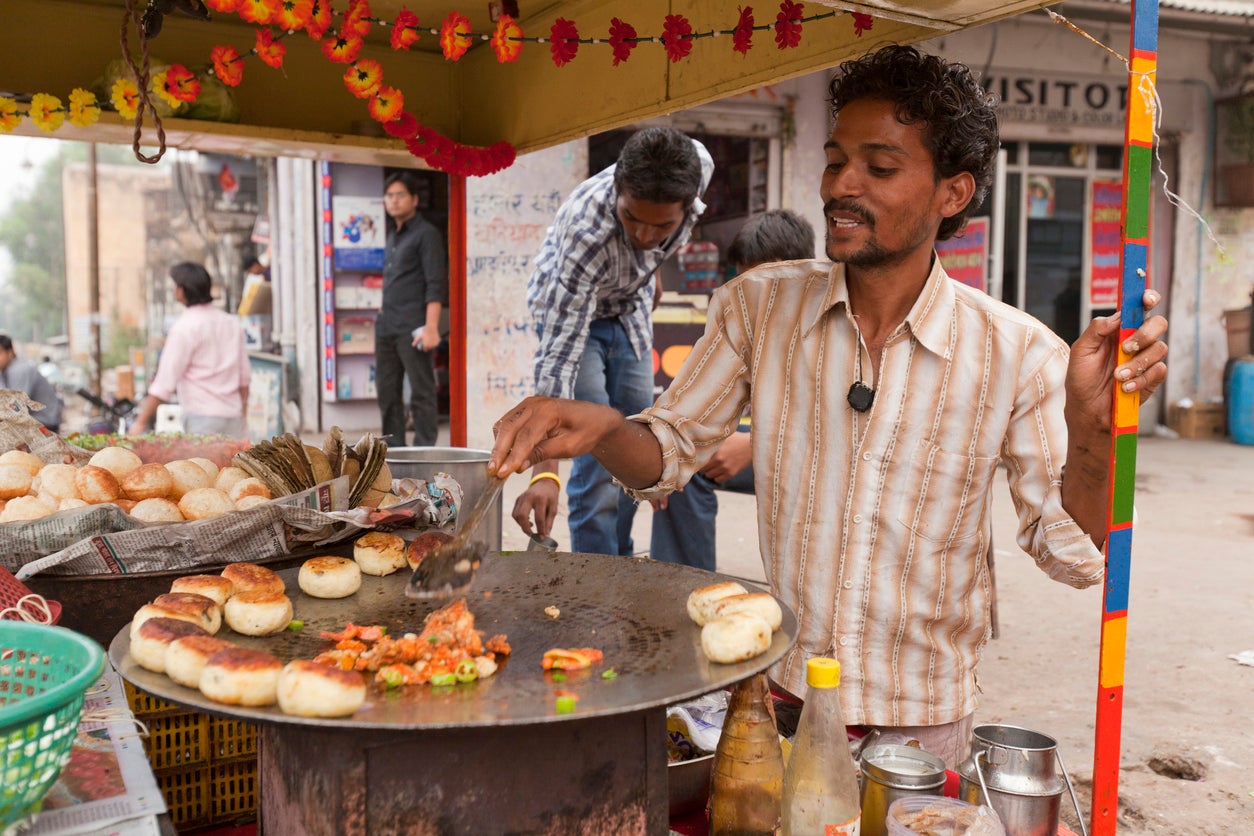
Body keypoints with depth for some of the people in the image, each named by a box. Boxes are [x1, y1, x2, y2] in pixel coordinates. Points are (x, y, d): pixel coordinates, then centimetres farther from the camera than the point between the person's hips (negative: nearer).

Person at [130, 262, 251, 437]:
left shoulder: (184, 327, -8)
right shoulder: (232, 322, 11)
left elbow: (166, 382, -11)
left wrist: (140, 422, -5)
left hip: (202, 418, -6)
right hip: (233, 416, 6)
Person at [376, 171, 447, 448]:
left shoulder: (426, 234, -4)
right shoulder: (392, 235, 20)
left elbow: (435, 285, -12)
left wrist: (431, 328, -19)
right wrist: (383, 311, 16)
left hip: (412, 329, -8)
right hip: (386, 329, 8)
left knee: (421, 394, -4)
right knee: (387, 392, 10)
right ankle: (393, 449, 17)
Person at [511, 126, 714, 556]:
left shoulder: (698, 165, -28)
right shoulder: (587, 232, -42)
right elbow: (559, 356, -43)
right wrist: (544, 471, -48)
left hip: (630, 304, 5)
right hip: (570, 308, -5)